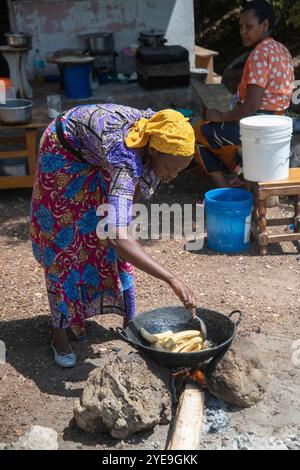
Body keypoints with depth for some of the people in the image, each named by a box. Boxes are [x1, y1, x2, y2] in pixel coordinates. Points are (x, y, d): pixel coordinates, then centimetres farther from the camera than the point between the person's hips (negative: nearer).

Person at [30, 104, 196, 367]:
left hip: (97, 156, 6)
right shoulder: (126, 161, -45)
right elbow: (119, 238, -55)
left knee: (106, 233, 8)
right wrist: (172, 280, -58)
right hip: (66, 152, -6)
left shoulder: (157, 131, -24)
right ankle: (60, 330, 12)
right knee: (65, 238, -2)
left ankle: (130, 320, 18)